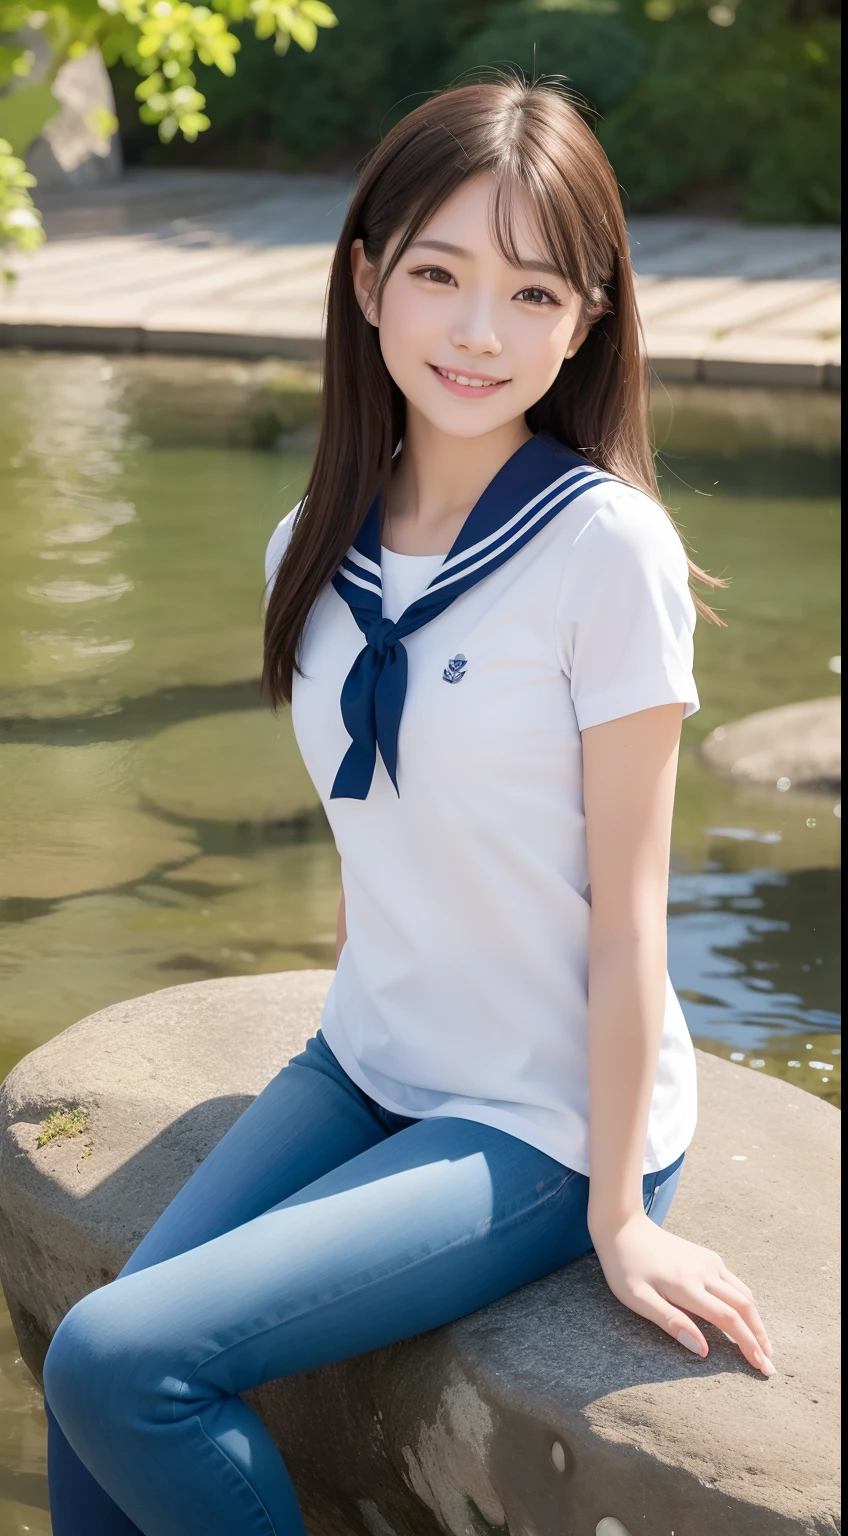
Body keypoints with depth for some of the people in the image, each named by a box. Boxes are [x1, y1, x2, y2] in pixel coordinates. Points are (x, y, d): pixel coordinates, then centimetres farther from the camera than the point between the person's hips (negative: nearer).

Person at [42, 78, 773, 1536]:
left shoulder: (605, 545, -18)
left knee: (113, 1362, -16)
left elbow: (626, 905, -15)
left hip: (545, 1127, -6)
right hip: (367, 1072, 6)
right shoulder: (320, 550, 1)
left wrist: (618, 1216, -10)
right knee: (95, 1377, -10)